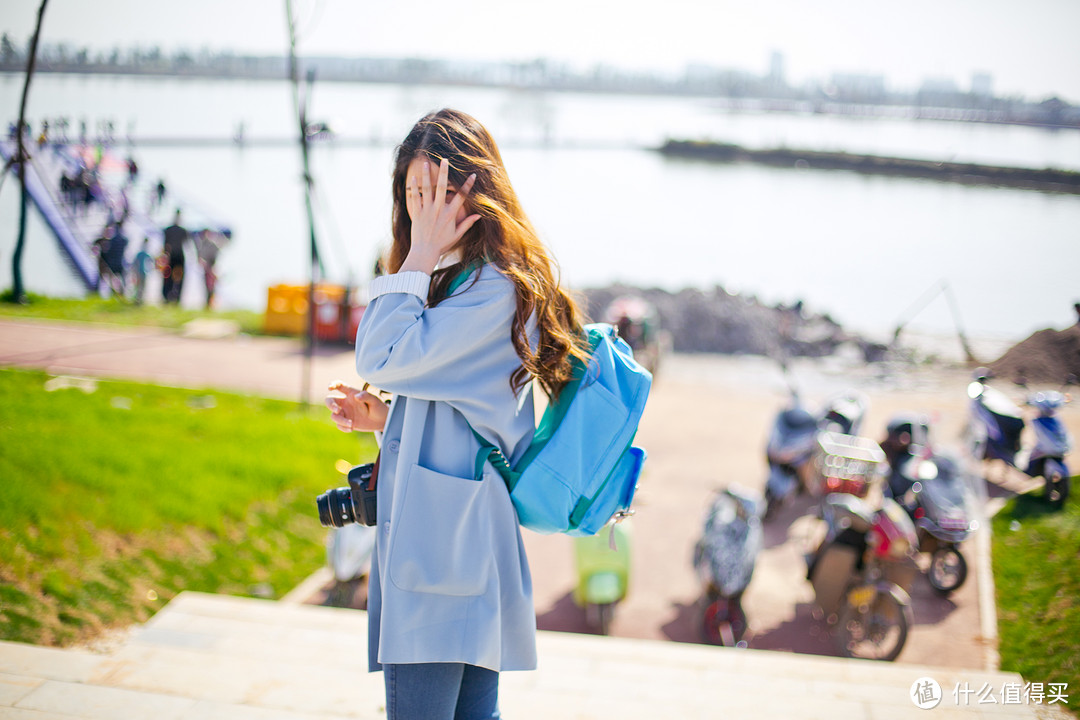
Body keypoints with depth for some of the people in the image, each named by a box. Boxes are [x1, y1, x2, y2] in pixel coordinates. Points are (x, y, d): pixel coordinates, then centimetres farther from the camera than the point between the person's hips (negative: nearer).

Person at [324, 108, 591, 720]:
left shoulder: (496, 289, -15)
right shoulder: (453, 281, 18)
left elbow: (382, 359, -20)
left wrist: (419, 259, -13)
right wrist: (384, 419, 9)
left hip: (444, 546, -11)